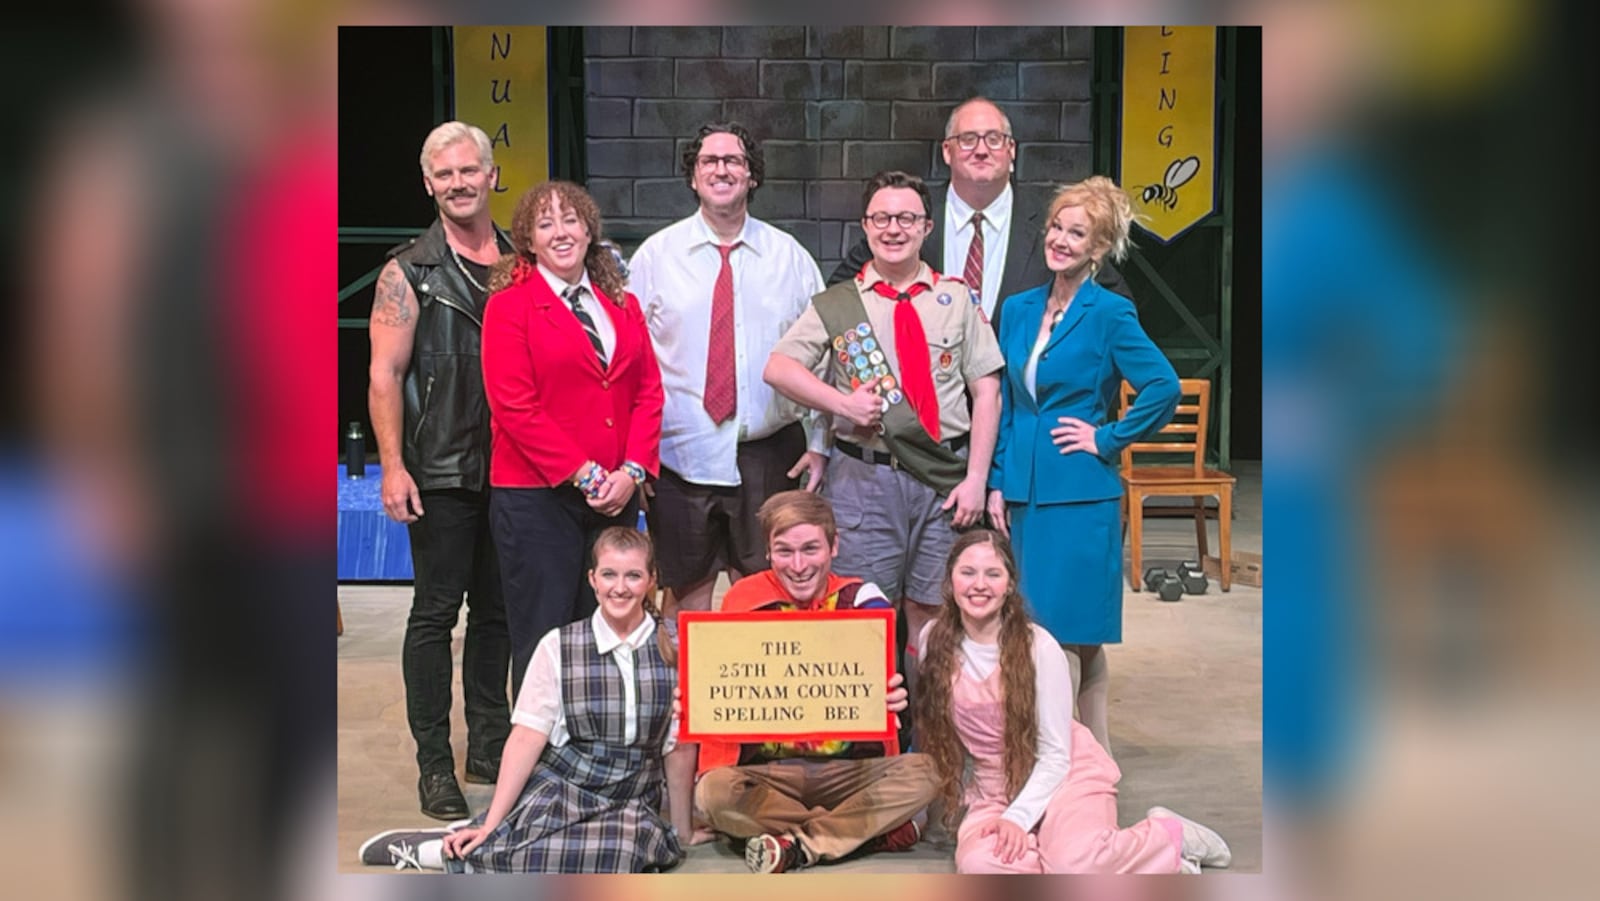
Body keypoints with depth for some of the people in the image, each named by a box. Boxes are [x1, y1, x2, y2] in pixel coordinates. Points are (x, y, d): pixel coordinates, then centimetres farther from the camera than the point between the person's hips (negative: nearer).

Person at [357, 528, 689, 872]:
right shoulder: (559, 646, -1)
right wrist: (490, 826, -9)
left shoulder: (673, 648, 2)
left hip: (631, 803, 2)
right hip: (559, 788, -2)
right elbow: (526, 740, -5)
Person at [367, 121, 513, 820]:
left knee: (497, 608, 12)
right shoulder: (409, 272, 0)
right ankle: (434, 764, 9)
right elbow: (385, 376, -5)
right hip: (441, 472, -4)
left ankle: (491, 744, 24)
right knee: (436, 611, 1)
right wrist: (393, 467, -13)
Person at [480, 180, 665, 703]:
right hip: (536, 498, -4)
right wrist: (585, 474, -14)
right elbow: (515, 408, -10)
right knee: (544, 637, 0)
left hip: (616, 497, 5)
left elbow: (648, 391, 8)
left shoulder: (622, 305, 14)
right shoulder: (510, 305, -2)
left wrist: (631, 471, -7)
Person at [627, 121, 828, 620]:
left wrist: (820, 444, 0)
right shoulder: (655, 255, 2)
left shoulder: (790, 257, 5)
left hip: (768, 453, 1)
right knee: (688, 594, 8)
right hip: (680, 456, 0)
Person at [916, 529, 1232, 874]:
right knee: (979, 864, -31)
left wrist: (1018, 817, -22)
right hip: (994, 790, 3)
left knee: (1074, 864, -32)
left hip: (1067, 773, -2)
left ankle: (1171, 835, -3)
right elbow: (933, 731, 8)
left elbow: (1055, 756, -10)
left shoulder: (1038, 646, -14)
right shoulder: (934, 642, -5)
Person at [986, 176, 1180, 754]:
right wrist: (997, 483, 9)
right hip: (1025, 490, 6)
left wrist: (1106, 438, -9)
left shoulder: (1109, 314, -6)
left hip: (1080, 494, -6)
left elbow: (1164, 389, -12)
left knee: (1070, 629, -4)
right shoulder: (1019, 310, 11)